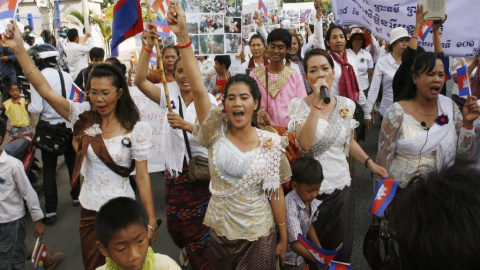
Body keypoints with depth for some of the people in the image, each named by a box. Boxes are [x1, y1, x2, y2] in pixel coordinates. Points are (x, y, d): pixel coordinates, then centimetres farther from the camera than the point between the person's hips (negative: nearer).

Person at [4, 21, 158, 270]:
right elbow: (44, 89, -13)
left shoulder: (136, 129, -13)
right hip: (89, 210, 3)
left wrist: (151, 221, -9)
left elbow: (142, 177, -10)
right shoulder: (83, 117, -5)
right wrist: (18, 48, -21)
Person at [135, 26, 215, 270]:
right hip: (175, 171, 3)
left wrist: (186, 125, -32)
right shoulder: (170, 96, 2)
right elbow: (140, 81, -13)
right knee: (175, 224, 15)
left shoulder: (208, 100, -6)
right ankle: (188, 249, 47)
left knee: (199, 226, 2)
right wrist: (147, 48, -23)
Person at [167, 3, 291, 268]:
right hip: (219, 233, 2)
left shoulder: (270, 142, -9)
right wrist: (182, 35, -32)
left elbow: (276, 192, -2)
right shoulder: (217, 132, -9)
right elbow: (197, 87, -22)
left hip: (259, 237, -1)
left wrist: (283, 237, 2)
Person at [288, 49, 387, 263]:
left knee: (341, 248, 16)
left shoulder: (346, 105, 0)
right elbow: (305, 144, -27)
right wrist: (317, 103, -27)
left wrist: (369, 162, 3)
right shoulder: (299, 105, -11)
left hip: (341, 185, 4)